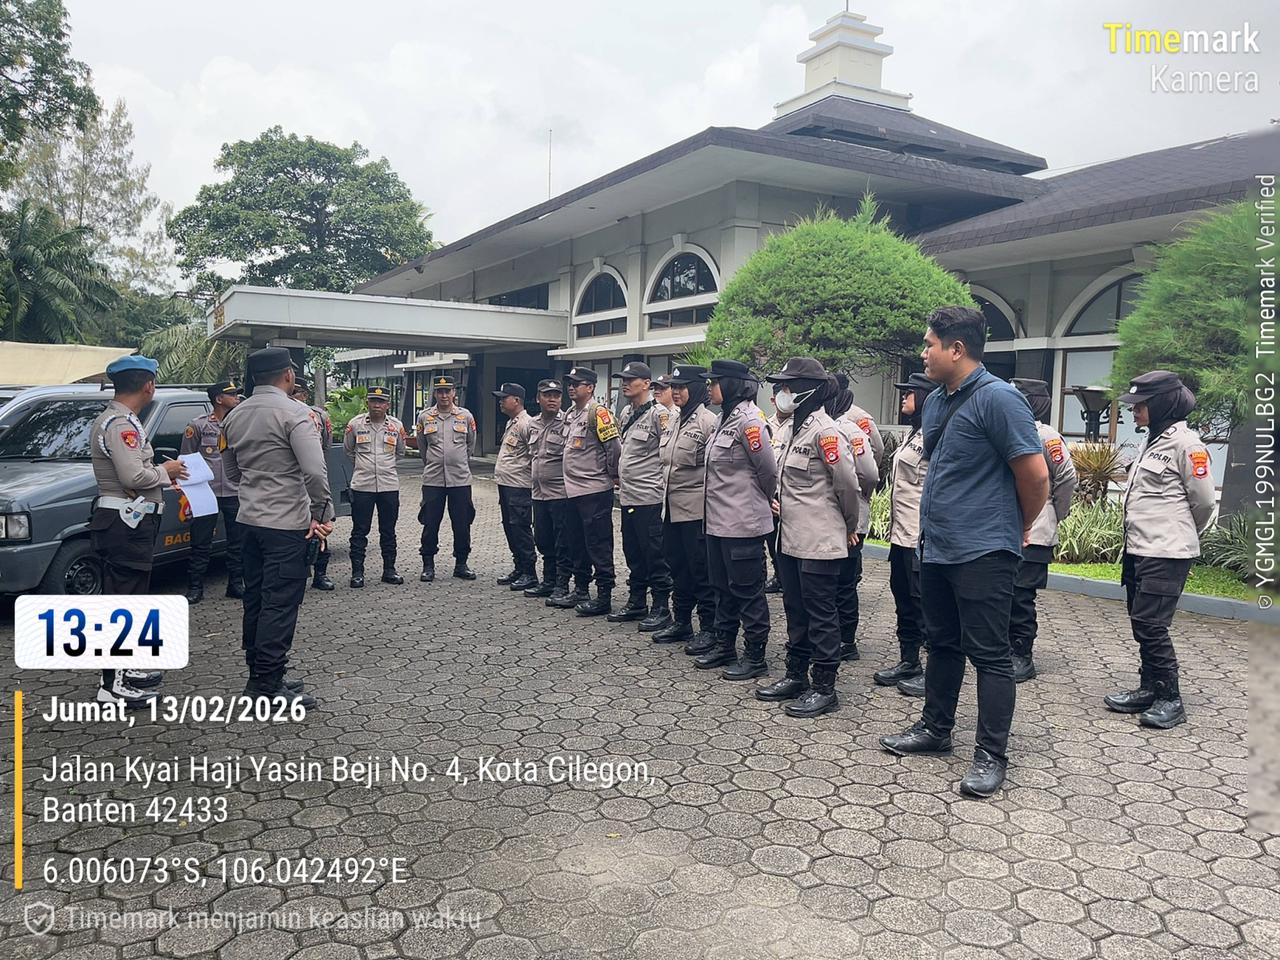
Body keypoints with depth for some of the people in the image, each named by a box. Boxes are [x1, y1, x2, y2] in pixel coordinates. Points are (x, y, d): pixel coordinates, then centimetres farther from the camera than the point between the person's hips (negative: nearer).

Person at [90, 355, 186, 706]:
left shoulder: (114, 419, 17)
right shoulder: (122, 423, -17)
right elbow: (133, 476, -25)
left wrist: (161, 472, 9)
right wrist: (165, 472, -9)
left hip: (125, 522, 11)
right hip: (126, 523, -11)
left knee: (131, 596, 19)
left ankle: (128, 667, 31)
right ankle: (115, 685, -2)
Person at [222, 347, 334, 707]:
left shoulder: (235, 416, 10)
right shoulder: (293, 412, -14)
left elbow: (231, 470, 20)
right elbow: (315, 471, -22)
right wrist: (323, 514, -12)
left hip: (251, 519, 8)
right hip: (287, 523, -8)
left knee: (255, 600, 13)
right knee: (280, 604, -4)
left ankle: (259, 674, 22)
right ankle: (268, 685, 0)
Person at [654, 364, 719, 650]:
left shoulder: (707, 421, -11)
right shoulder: (674, 421, 14)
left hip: (696, 509, -8)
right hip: (673, 507, 9)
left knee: (701, 570, 0)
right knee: (678, 567, 16)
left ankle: (708, 628, 9)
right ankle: (682, 622, 27)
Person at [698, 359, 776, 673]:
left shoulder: (748, 421, -17)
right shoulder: (725, 419, 11)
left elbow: (769, 470, -13)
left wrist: (766, 502, 3)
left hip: (743, 523, -9)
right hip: (718, 521, 9)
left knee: (747, 591, 2)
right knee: (723, 588, 18)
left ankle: (754, 655, 13)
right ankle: (724, 646, 30)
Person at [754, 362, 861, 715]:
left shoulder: (824, 430, -17)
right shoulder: (798, 427, 12)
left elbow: (848, 484, -15)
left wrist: (850, 527, -3)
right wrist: (778, 499, 8)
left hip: (819, 542, -10)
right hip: (792, 539, 10)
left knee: (821, 615, 1)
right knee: (796, 611, 17)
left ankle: (824, 688, 11)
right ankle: (796, 676, 29)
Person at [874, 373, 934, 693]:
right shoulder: (914, 434, 15)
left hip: (920, 535, -10)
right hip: (902, 532, 10)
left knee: (922, 601, -2)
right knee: (903, 597, 15)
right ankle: (908, 663, 26)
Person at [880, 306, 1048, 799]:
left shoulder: (998, 398, -15)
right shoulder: (935, 401, 11)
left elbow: (1036, 476, -14)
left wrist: (1019, 529, 1)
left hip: (982, 554, -8)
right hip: (937, 549, 9)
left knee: (989, 654, 1)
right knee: (942, 643, 18)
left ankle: (991, 756, 11)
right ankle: (934, 730, 32)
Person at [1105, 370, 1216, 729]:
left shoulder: (1185, 442, -13)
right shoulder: (1151, 440, 13)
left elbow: (1204, 501, -9)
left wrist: (1180, 536, 6)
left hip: (1166, 554, -9)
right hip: (1138, 549, 9)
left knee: (1151, 624, -7)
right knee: (1140, 623, 13)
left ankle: (1170, 699, 4)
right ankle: (1149, 689, 24)